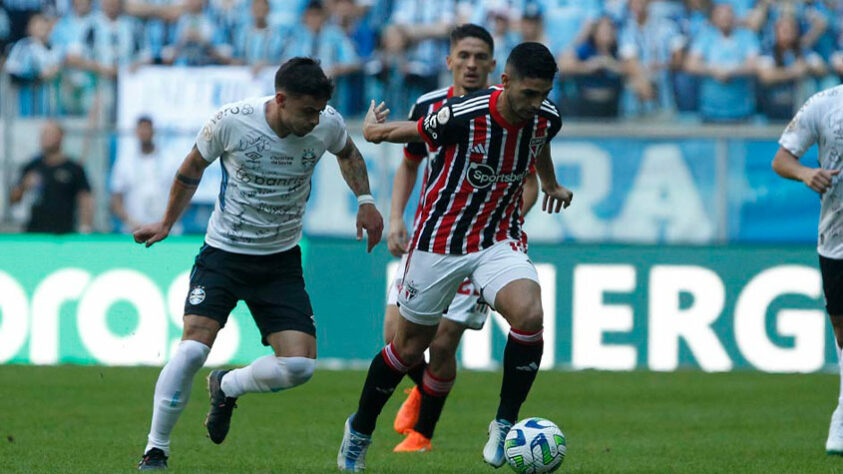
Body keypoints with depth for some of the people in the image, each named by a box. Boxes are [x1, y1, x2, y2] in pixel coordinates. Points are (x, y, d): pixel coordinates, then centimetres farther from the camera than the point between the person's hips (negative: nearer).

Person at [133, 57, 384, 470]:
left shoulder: (328, 125, -10)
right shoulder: (231, 121, -18)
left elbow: (347, 152, 16)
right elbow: (193, 168, 3)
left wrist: (365, 200, 3)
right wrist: (167, 223, 12)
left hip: (281, 261, 3)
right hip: (223, 253, -3)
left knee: (299, 365, -11)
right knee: (193, 348, -21)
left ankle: (226, 388, 21)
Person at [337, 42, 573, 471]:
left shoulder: (546, 118, -9)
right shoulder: (462, 115, -27)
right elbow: (410, 132, -6)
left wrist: (550, 184, 36)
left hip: (500, 241, 3)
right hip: (440, 239, -3)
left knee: (529, 314, -26)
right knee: (410, 347, 9)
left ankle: (505, 426, -12)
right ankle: (359, 430, 34)